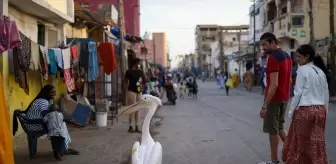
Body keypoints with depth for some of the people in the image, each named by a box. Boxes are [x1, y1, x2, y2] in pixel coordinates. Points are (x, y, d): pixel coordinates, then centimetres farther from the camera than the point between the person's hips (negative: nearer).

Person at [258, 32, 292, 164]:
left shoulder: (272, 58, -19)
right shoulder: (287, 56, 11)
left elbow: (274, 84, -24)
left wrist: (264, 106, -23)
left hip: (274, 99, -9)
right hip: (284, 98, 9)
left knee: (272, 130, 2)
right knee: (279, 127, 20)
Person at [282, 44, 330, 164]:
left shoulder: (302, 69, -7)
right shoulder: (321, 71, 12)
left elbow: (298, 92, -9)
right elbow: (326, 94, 14)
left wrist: (291, 110, -3)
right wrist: (324, 109, 21)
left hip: (305, 109, -6)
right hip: (320, 110, 6)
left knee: (300, 141, 5)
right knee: (317, 142, 9)